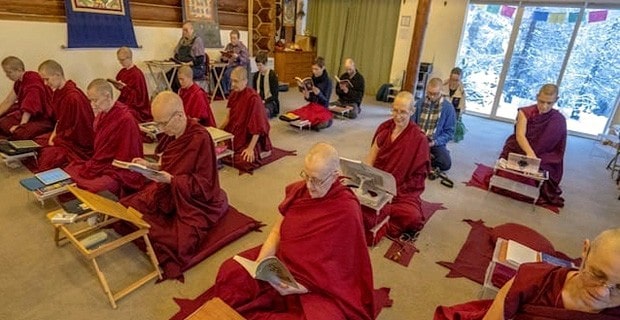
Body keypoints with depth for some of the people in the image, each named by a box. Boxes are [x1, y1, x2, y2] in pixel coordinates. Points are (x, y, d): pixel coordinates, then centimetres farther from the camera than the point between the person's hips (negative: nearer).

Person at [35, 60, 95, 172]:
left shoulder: (73, 96, -23)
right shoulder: (58, 92, 6)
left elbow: (77, 129, -19)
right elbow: (59, 119, 16)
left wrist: (56, 141, -10)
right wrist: (53, 136, 3)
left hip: (79, 143, -9)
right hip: (63, 136, 9)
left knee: (47, 156, -20)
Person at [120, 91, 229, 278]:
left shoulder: (200, 139, -24)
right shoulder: (172, 135, -1)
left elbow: (203, 184, -20)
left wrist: (170, 180, -27)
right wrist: (150, 166, -4)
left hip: (196, 202, -8)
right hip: (169, 194, 8)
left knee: (175, 239, -24)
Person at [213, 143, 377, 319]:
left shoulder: (347, 210, -21)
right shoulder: (297, 190, -4)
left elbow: (340, 266, -16)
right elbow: (277, 232, 2)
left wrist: (303, 285, -24)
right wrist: (259, 263, -12)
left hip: (320, 286, -5)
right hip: (281, 264, 5)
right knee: (230, 271, -5)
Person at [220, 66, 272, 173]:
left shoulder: (253, 98, -22)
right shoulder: (234, 94, 1)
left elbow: (258, 127, -22)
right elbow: (229, 117, 10)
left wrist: (250, 148, -25)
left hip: (251, 137, -7)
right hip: (235, 134, 8)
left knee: (242, 161, -27)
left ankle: (260, 152, 3)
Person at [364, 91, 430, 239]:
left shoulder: (419, 139, -8)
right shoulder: (385, 127, 7)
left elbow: (419, 174, -7)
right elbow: (371, 156, 9)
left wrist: (393, 191, -16)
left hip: (402, 190, -2)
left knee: (412, 217, -30)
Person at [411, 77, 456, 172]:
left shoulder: (448, 107, -2)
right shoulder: (419, 103, 6)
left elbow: (449, 132, -1)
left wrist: (435, 142, -17)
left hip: (436, 143, -1)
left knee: (446, 164, -29)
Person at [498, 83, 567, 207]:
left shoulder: (559, 121, -4)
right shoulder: (525, 112, -7)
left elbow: (556, 150, -3)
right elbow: (520, 135, -21)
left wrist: (535, 157, -20)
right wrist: (530, 153, -39)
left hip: (542, 159, 1)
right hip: (517, 151, 0)